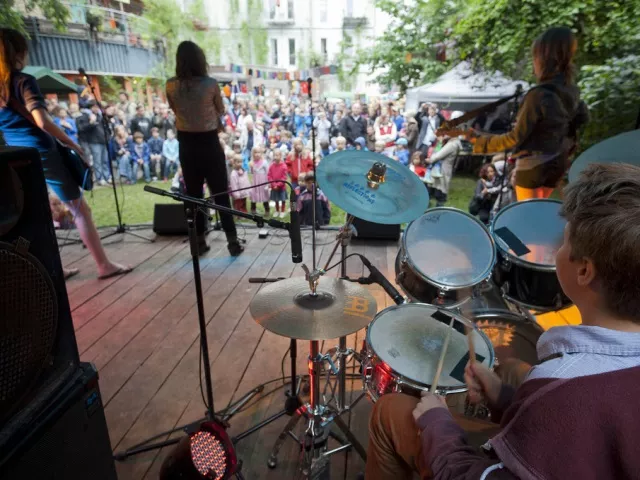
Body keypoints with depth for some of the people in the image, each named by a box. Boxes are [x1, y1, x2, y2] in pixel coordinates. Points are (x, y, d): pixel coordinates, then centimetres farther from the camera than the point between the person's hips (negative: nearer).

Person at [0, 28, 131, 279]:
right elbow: (42, 122, -22)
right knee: (80, 209, 1)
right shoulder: (23, 81, -12)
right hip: (42, 153, -7)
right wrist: (72, 144, -12)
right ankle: (104, 265, 5)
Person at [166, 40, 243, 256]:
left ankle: (199, 242, 18)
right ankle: (233, 242, 5)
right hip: (209, 143, -2)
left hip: (186, 144, 3)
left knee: (194, 195, 12)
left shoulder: (171, 85, -2)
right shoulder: (210, 84, -11)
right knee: (221, 194, 4)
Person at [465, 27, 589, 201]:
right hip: (557, 161, 7)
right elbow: (582, 118, 15)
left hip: (533, 164, -7)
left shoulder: (539, 95, -23)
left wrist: (481, 140, -12)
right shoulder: (571, 91, 0)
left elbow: (516, 137, -20)